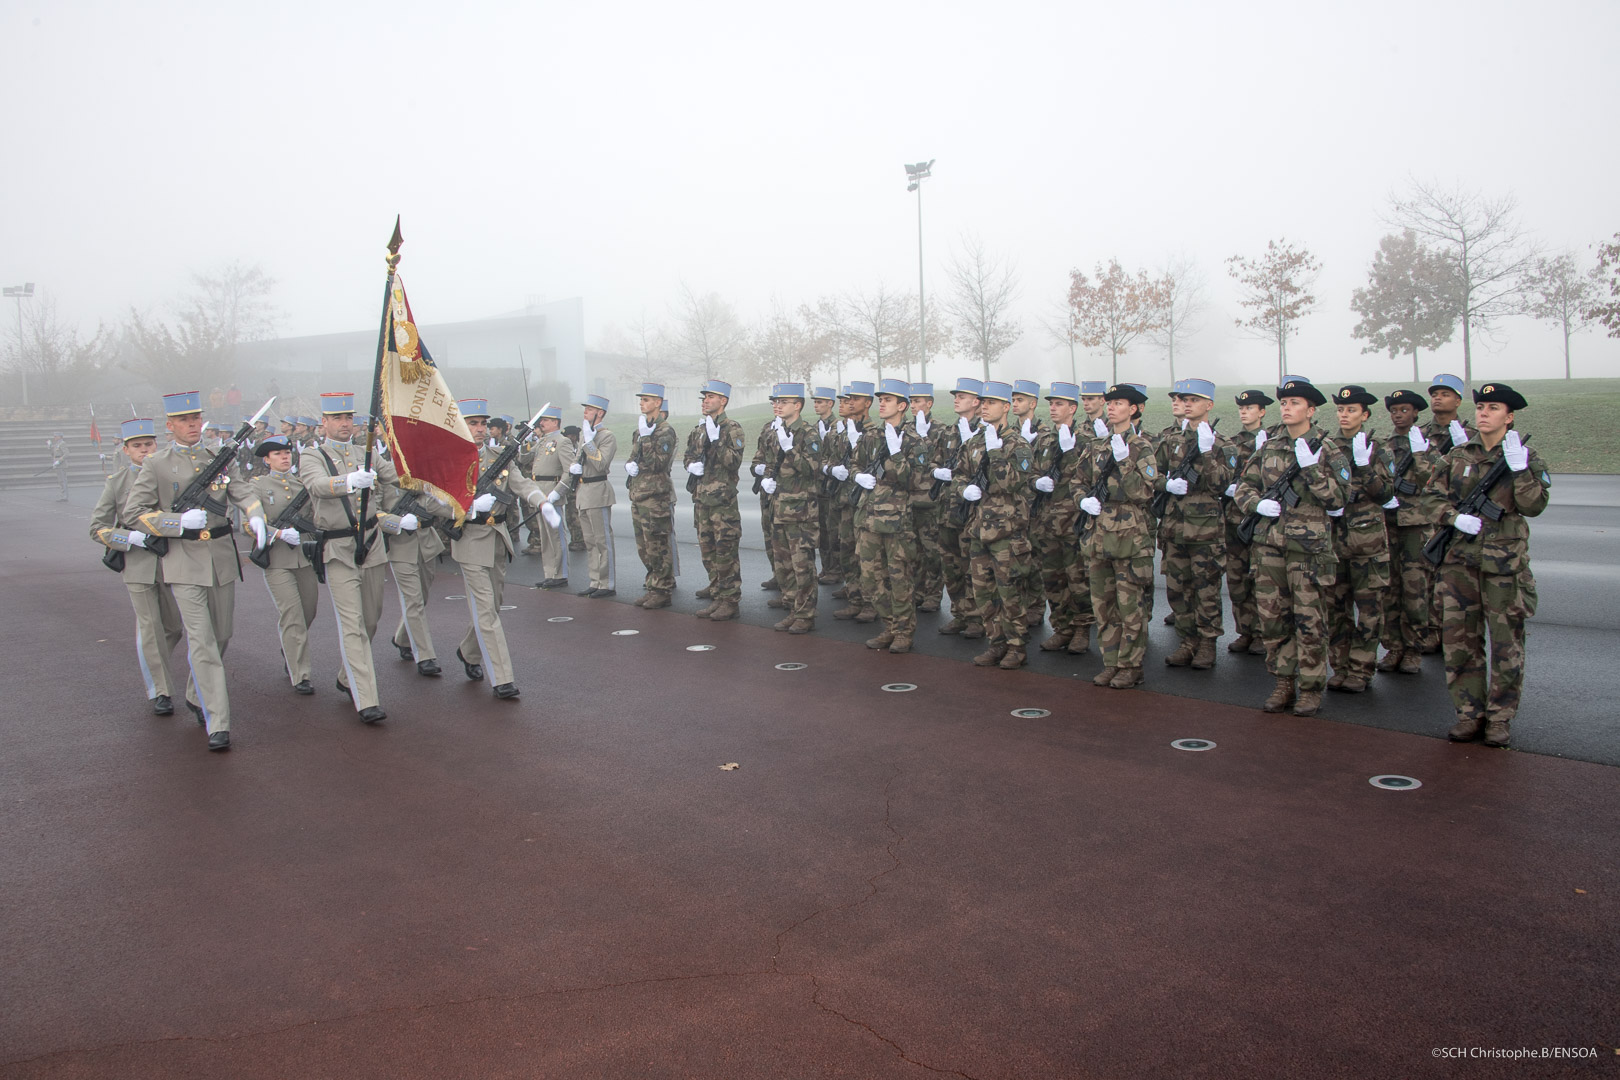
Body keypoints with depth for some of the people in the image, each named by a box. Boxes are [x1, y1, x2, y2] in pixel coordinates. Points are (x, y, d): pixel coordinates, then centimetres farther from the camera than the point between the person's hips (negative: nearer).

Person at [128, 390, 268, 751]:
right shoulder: (156, 465, -2)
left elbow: (242, 492, 5)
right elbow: (134, 512, -2)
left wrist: (255, 518, -17)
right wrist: (180, 521, -16)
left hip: (222, 556, 4)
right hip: (184, 562, -4)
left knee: (222, 636, 14)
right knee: (201, 642, -10)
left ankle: (197, 696, 38)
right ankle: (217, 723, -10)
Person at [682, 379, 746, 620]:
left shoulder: (732, 429, -6)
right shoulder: (698, 430, 15)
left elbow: (734, 462, -16)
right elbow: (687, 457, 23)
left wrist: (716, 440, -20)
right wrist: (691, 465, 1)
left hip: (723, 499, -7)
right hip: (701, 498, 7)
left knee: (725, 552, -5)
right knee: (707, 551, 11)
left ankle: (729, 601, 1)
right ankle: (716, 594, 20)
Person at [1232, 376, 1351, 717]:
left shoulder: (1327, 450, 0)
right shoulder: (1269, 448, 12)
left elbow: (1335, 498, -8)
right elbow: (1244, 487, 15)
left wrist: (1310, 467, -18)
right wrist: (1258, 503, -6)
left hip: (1309, 547, -4)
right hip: (1269, 545, 4)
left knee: (1310, 622, 0)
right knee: (1273, 619, 8)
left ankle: (1310, 688, 10)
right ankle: (1284, 683, 19)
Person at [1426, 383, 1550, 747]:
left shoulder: (1526, 458, 1)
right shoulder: (1459, 456, 9)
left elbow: (1533, 506, -11)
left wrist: (1519, 467, -20)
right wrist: (1456, 517, -10)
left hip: (1505, 561, -3)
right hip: (1460, 559, 3)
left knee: (1506, 641, 2)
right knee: (1459, 638, 4)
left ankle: (1500, 716, 12)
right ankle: (1470, 712, 14)